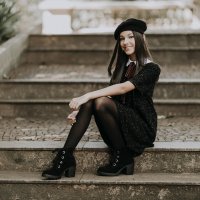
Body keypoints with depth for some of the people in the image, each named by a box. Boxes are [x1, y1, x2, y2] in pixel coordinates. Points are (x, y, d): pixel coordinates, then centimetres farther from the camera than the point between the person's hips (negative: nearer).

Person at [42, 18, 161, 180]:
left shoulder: (151, 69, -6)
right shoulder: (121, 66, 16)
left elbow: (123, 88, -21)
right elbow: (110, 94, 3)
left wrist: (87, 96, -29)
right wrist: (80, 109, -14)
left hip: (142, 128, -6)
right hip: (120, 126, 6)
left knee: (101, 103, -30)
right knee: (89, 102, -20)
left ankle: (122, 157, -16)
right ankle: (65, 156, -27)